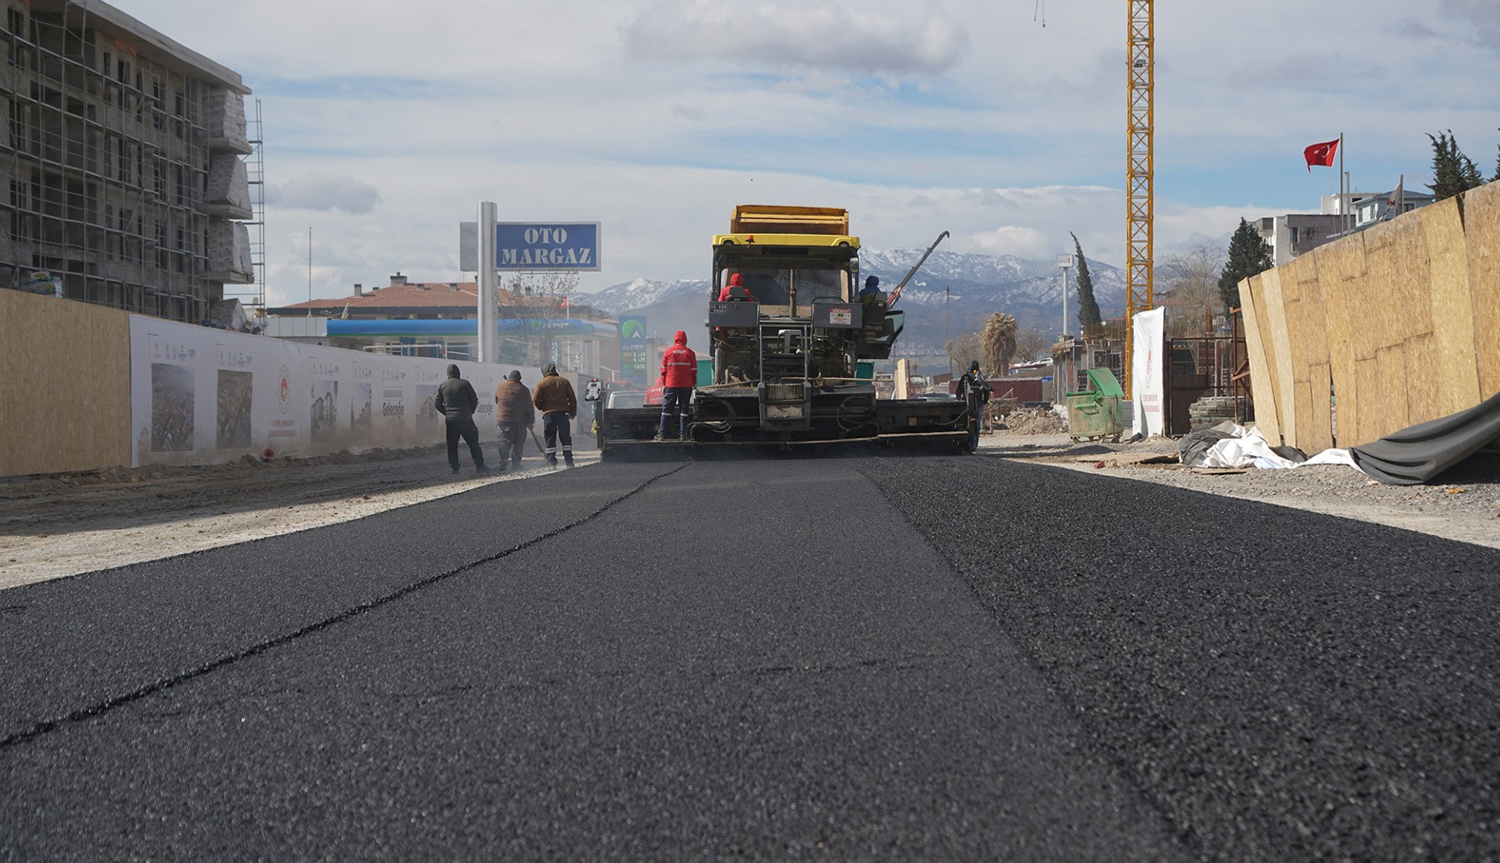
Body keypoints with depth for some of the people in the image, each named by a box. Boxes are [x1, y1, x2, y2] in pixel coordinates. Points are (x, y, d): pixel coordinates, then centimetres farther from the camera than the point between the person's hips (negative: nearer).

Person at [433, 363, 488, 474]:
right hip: (465, 419, -2)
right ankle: (479, 466, 0)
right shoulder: (464, 384, -4)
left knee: (452, 445, 8)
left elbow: (437, 404, 3)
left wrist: (447, 413, 14)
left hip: (450, 420, 2)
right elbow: (474, 399, -2)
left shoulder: (442, 386, 3)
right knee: (473, 443, 3)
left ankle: (454, 468, 3)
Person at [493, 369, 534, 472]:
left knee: (505, 440, 3)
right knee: (518, 442, 6)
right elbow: (529, 407, 0)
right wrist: (531, 421, 9)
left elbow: (496, 400, 16)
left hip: (503, 419, 2)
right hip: (520, 421, -2)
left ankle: (503, 461, -11)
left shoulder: (500, 386, 2)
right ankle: (516, 463, 3)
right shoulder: (523, 389, -3)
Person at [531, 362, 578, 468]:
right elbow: (572, 398, 8)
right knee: (565, 438, 8)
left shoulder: (542, 383, 1)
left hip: (548, 414, -2)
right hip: (563, 413, 2)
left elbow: (535, 400, -3)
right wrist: (573, 412, 15)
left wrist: (542, 408, 15)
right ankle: (569, 461, 2)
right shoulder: (564, 381, 9)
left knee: (550, 439, 2)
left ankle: (551, 462, -3)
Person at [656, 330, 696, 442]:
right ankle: (682, 434, 0)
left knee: (666, 409, 4)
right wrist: (693, 384, 13)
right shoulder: (690, 353, 0)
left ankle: (662, 434, 0)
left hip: (671, 385, 0)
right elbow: (694, 370, 3)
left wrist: (664, 384, 12)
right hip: (686, 385, 1)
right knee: (683, 410, 5)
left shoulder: (668, 351, 0)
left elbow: (663, 369, 3)